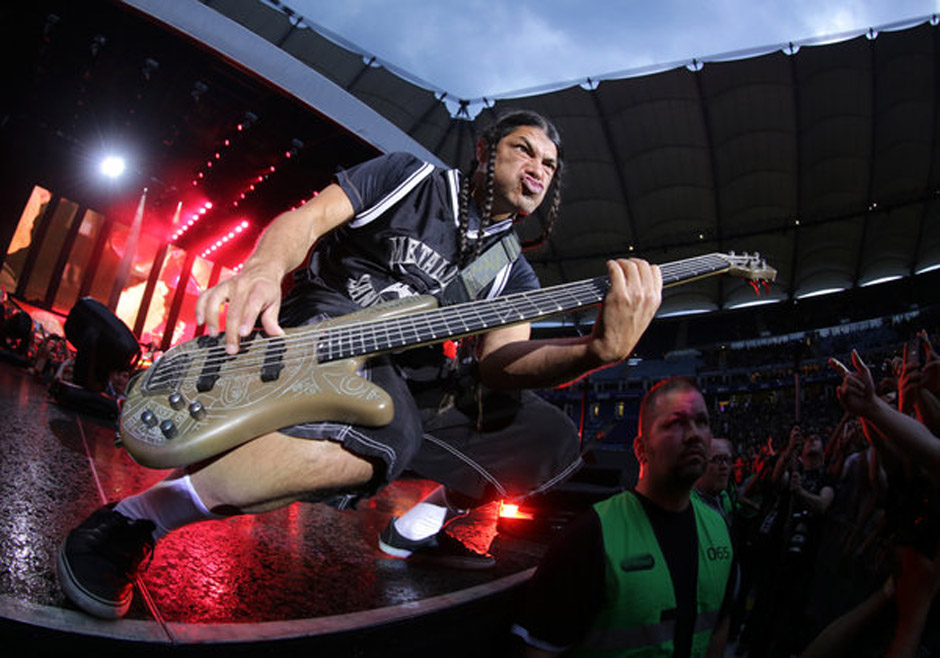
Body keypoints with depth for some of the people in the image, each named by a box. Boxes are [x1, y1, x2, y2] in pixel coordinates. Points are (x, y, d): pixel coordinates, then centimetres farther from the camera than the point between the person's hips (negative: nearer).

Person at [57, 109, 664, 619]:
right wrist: (265, 268, -28)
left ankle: (422, 524, 17)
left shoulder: (512, 272, 12)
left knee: (552, 438, 1)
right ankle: (141, 515, -25)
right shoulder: (410, 178, 3)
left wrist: (600, 349, -25)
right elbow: (305, 219, -3)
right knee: (386, 435, -41)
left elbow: (498, 362, -5)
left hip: (410, 382, 6)